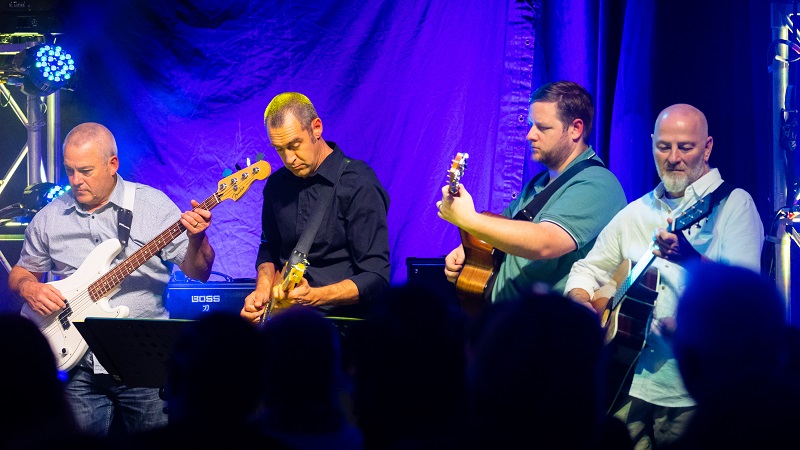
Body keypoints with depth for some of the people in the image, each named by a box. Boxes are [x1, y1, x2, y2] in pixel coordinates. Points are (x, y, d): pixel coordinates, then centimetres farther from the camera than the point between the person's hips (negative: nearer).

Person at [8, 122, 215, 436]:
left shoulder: (152, 205, 0)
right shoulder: (49, 218, 8)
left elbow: (196, 272, -1)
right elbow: (21, 272, 20)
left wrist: (197, 239, -22)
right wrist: (28, 288, -3)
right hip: (80, 368, 2)